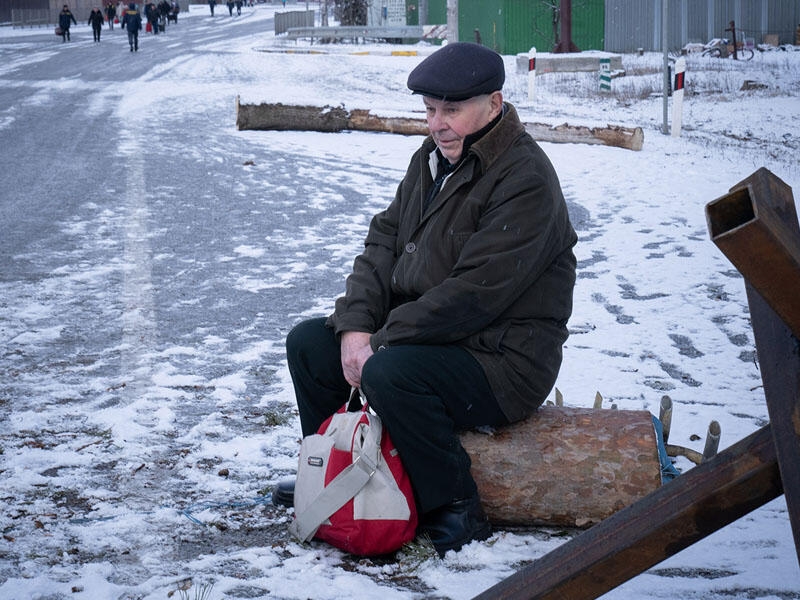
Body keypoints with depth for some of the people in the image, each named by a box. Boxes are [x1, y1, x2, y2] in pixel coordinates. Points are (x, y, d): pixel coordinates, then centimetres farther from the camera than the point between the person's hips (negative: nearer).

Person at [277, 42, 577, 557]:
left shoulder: (525, 181, -21)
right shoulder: (433, 157, 8)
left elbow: (474, 294, -26)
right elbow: (385, 240, 8)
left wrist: (381, 343, -22)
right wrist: (356, 324, -8)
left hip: (504, 357, -9)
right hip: (424, 333, 9)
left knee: (389, 373, -33)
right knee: (308, 343, 6)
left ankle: (458, 513, -16)